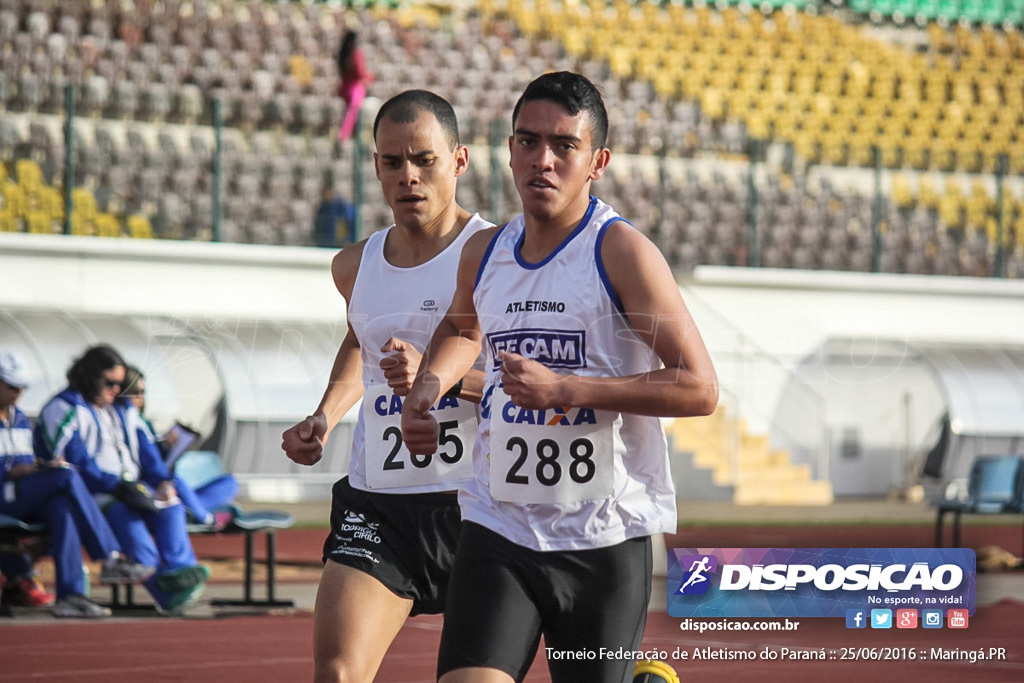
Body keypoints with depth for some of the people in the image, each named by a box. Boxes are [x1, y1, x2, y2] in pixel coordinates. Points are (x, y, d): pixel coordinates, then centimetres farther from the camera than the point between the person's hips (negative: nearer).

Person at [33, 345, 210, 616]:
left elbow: (147, 452, 15)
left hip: (133, 489, 7)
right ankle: (165, 593, -50)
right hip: (91, 495, -7)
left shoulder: (125, 411, 24)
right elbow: (75, 462, -13)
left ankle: (180, 570, -44)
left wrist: (163, 482, -7)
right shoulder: (63, 409, -1)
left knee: (171, 506, -22)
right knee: (123, 513, -37)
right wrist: (118, 487, -23)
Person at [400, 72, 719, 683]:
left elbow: (700, 389, -13)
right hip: (498, 533, 3)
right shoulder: (483, 253, 9)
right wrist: (427, 386, 14)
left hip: (605, 540, -3)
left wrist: (566, 389, -19)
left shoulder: (622, 252, -8)